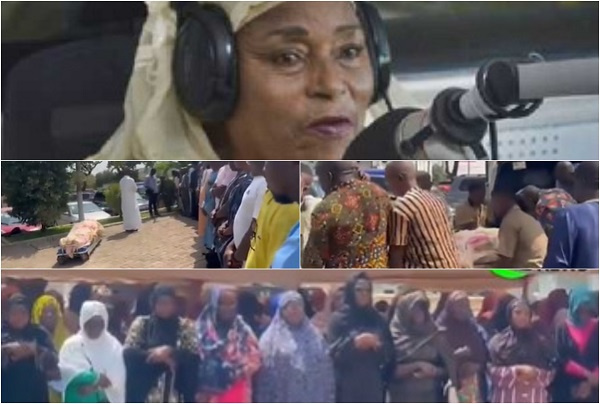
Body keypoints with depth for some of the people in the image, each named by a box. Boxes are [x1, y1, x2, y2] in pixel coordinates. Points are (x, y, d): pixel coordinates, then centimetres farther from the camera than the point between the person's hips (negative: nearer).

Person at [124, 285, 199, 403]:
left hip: (175, 395, 0)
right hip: (145, 393, 0)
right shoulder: (141, 324, 8)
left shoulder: (185, 326, 7)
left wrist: (170, 352, -16)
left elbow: (194, 357, -4)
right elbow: (128, 353, -2)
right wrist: (154, 354, -11)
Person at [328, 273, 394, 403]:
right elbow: (332, 352, -7)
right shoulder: (339, 319, 1)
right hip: (348, 386, -3)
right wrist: (353, 342, -20)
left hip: (373, 386, 4)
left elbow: (389, 353, 9)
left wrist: (380, 347, -12)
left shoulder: (377, 320, 12)